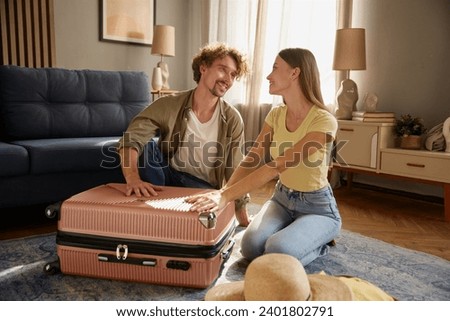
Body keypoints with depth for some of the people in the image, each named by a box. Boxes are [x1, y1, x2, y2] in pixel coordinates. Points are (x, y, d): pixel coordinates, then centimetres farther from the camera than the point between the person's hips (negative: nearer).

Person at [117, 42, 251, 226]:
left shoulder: (233, 120, -9)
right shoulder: (169, 105, -13)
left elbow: (235, 173, -5)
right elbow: (131, 139, -25)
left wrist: (245, 222, -9)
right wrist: (133, 179, -45)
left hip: (203, 187, 0)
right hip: (168, 175, 1)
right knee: (146, 145, -27)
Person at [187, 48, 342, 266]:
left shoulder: (324, 121, -25)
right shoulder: (276, 115, -3)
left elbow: (276, 167, -34)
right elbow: (251, 160, -10)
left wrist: (226, 196, -40)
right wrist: (222, 192, -27)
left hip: (317, 207, -5)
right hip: (282, 198, 5)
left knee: (277, 252, -29)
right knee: (251, 247, -19)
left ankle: (318, 244, 5)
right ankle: (290, 233, 13)